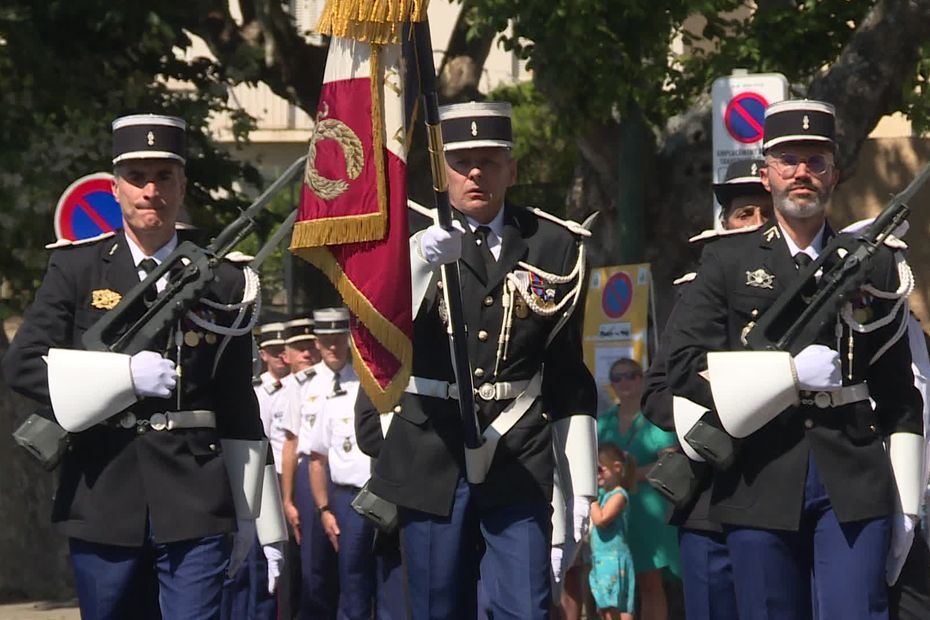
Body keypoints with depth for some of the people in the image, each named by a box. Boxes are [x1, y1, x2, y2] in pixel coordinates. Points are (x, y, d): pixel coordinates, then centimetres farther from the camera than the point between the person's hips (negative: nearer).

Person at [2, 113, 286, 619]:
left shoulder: (223, 282, 6)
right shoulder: (75, 270, 5)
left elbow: (240, 409, 10)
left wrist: (248, 514, 12)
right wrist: (127, 375, -12)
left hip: (196, 505, -1)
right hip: (104, 500, 1)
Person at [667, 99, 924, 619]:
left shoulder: (875, 264, 10)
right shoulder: (727, 262, 8)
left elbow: (899, 394, 10)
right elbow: (685, 369, -1)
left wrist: (905, 502, 5)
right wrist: (790, 370, -10)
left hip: (854, 487, 0)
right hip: (760, 491, 0)